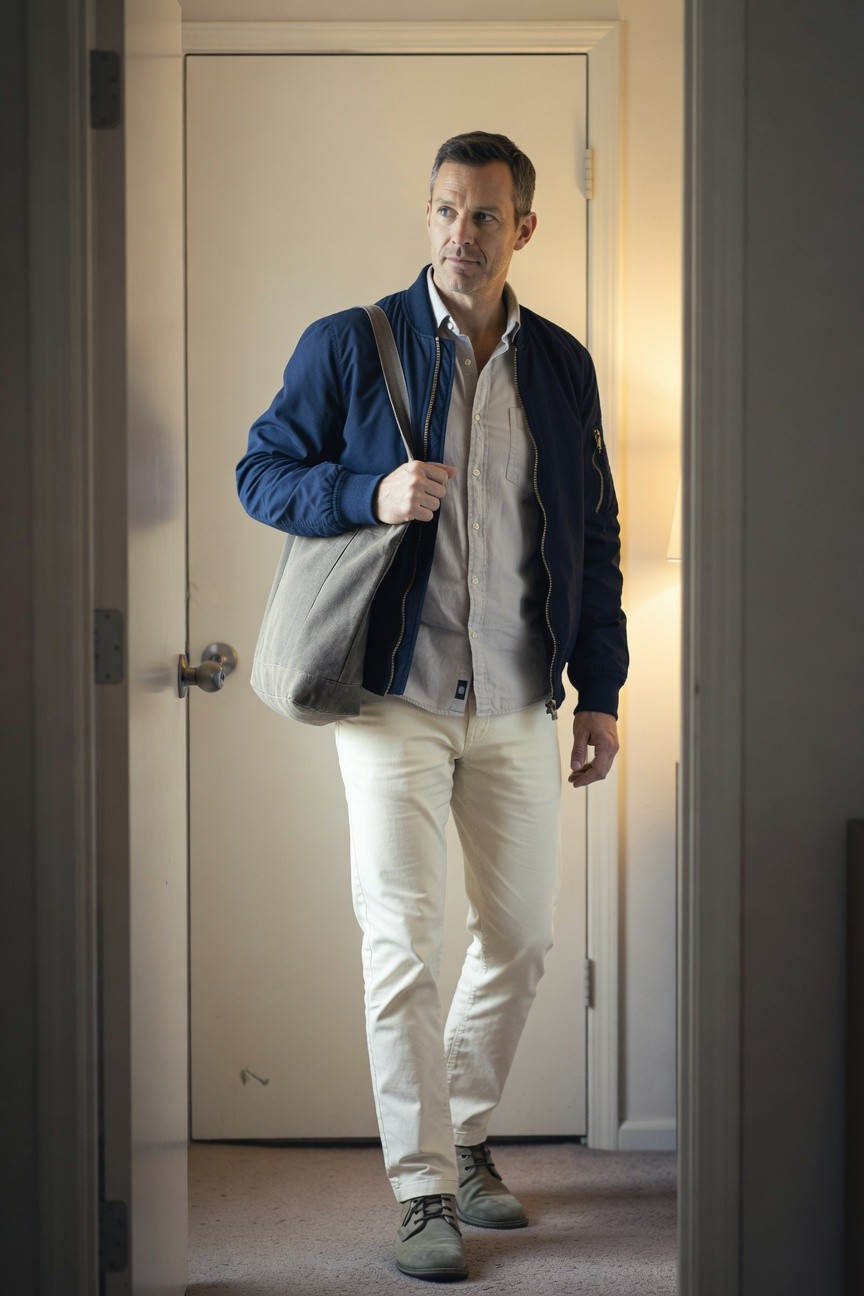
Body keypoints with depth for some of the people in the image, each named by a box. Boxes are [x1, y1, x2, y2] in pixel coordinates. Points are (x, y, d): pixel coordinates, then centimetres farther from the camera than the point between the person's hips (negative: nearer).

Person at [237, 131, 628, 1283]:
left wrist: (601, 690, 10)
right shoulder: (349, 345, 0)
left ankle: (464, 1137, 30)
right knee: (404, 939, -5)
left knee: (522, 935, 9)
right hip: (394, 695, -3)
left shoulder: (562, 365, 10)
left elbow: (594, 533, 14)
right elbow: (261, 471, 1)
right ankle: (424, 1189, 5)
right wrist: (371, 495, -17)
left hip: (518, 702, 4)